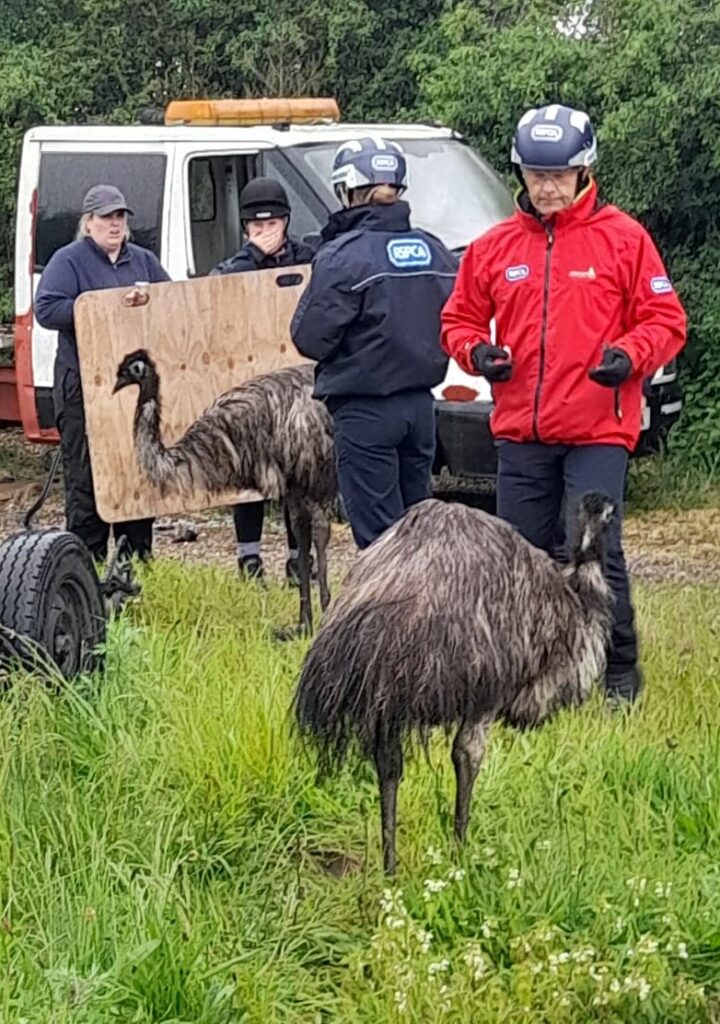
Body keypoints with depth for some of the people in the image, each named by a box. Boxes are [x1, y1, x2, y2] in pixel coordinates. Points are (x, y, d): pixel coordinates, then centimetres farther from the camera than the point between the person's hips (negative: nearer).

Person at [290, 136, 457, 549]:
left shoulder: (343, 256, -14)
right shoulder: (435, 252, 6)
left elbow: (311, 339, -13)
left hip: (366, 411, -6)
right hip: (421, 406, 6)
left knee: (378, 534, -2)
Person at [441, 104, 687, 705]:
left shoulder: (623, 238, -1)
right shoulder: (494, 247, 9)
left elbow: (664, 319, 0)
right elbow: (460, 318, 17)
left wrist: (630, 356, -18)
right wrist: (477, 351, -4)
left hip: (598, 432, -4)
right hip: (520, 432, 4)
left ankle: (621, 673, 3)